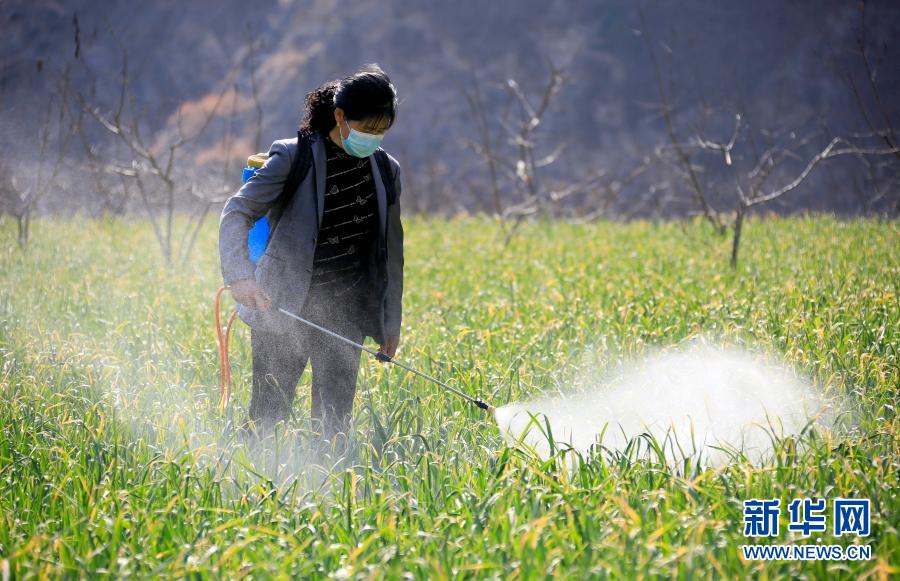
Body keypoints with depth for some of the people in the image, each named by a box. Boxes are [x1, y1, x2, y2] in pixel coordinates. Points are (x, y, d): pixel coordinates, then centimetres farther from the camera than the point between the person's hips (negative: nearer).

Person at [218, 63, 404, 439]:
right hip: (284, 309, -4)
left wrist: (391, 321, 14)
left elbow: (390, 249, 16)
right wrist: (240, 276, -32)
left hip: (346, 313, 4)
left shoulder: (385, 170, 7)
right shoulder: (294, 159, -9)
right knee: (268, 415, -2)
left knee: (335, 419, 3)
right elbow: (236, 212, -15)